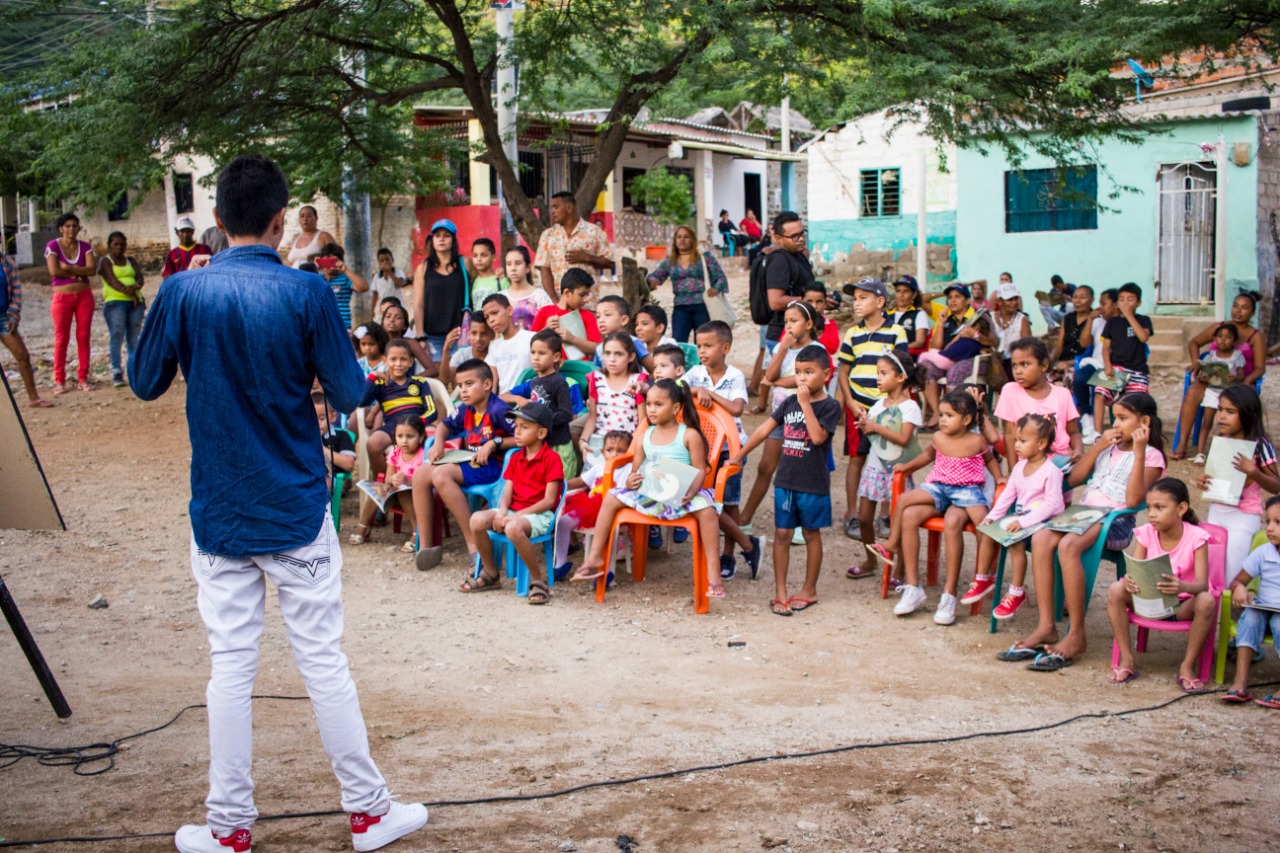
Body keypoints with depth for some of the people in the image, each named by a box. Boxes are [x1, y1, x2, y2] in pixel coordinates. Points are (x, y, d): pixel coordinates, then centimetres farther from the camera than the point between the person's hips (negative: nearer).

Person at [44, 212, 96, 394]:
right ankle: (59, 381, 3)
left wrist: (69, 267, -16)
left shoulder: (85, 246, 5)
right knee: (61, 339, -1)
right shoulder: (52, 246, -2)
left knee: (83, 337, 3)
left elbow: (92, 269, -9)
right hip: (62, 297, -2)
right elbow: (54, 271, -15)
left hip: (84, 296, 3)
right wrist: (79, 273, -9)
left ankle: (83, 378, 8)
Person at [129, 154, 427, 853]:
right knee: (323, 660, 6)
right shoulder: (307, 292, -11)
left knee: (230, 665, 8)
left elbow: (144, 382, 6)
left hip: (218, 512, 2)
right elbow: (349, 395, -6)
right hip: (296, 508, -1)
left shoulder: (183, 291, -6)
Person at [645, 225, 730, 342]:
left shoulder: (704, 258, 3)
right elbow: (655, 275, 10)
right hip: (681, 308, 2)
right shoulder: (669, 261, 12)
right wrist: (653, 280, -16)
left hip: (703, 306, -2)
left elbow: (721, 277, 1)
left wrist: (716, 289, -20)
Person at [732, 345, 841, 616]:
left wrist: (806, 403, -23)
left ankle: (809, 590, 23)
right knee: (782, 534, 4)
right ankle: (780, 592, 12)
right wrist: (739, 455, 11)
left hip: (813, 484, -4)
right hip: (785, 480, 4)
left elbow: (818, 436, -25)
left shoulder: (829, 406, -9)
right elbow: (765, 429, 11)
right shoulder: (790, 402, 7)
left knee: (811, 534, 10)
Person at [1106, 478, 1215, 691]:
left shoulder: (1196, 537, -15)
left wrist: (1183, 587, -49)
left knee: (1206, 602, -35)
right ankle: (1127, 661, -15)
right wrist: (1130, 581, -39)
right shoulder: (1145, 534, -6)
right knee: (1116, 591, -25)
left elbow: (1202, 584, -25)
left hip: (1183, 606, -3)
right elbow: (1135, 572, -12)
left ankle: (1187, 667, -17)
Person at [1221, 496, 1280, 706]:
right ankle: (1240, 682, -36)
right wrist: (1240, 589, -17)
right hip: (1263, 609, 3)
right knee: (1250, 615, -29)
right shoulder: (1263, 552, 3)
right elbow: (1237, 581, 8)